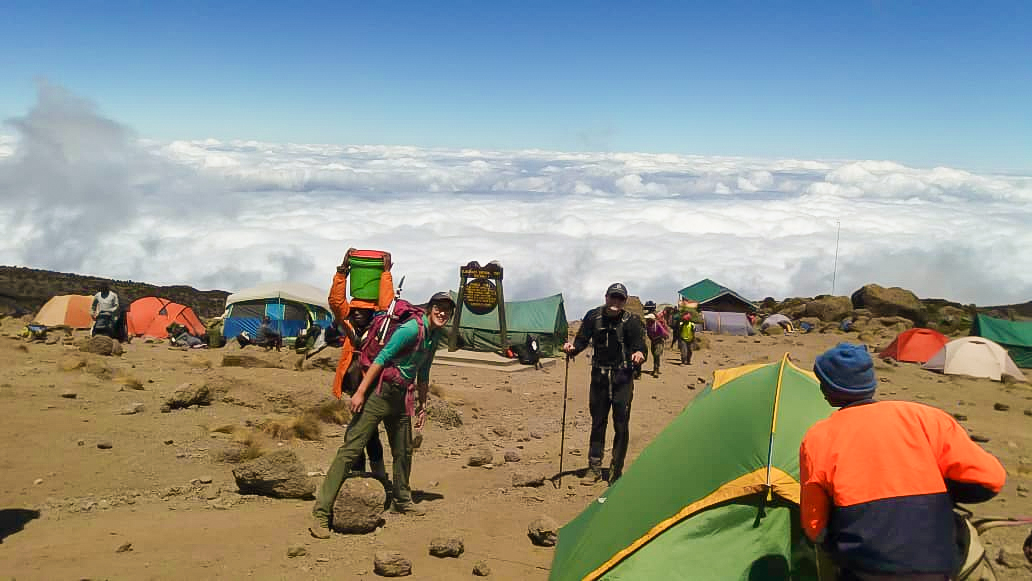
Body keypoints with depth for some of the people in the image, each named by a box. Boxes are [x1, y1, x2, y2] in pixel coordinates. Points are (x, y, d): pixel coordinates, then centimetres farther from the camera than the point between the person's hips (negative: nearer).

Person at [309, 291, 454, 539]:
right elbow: (382, 358, -18)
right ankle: (321, 512, -12)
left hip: (402, 397, 8)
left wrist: (422, 405, 28)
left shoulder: (436, 335, 13)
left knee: (404, 451, 17)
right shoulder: (412, 329, -14)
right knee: (351, 448, -11)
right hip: (381, 392, -8)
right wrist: (360, 391, -22)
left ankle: (402, 501, 38)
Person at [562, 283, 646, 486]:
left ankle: (616, 471, 13)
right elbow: (582, 339, 0)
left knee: (621, 425, 0)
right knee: (597, 422, 10)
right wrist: (572, 347, -21)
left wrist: (639, 354, -36)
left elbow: (639, 345, -13)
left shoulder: (631, 321, -8)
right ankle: (594, 468, 20)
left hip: (622, 377, -2)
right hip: (599, 376, 3)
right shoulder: (593, 316, -1)